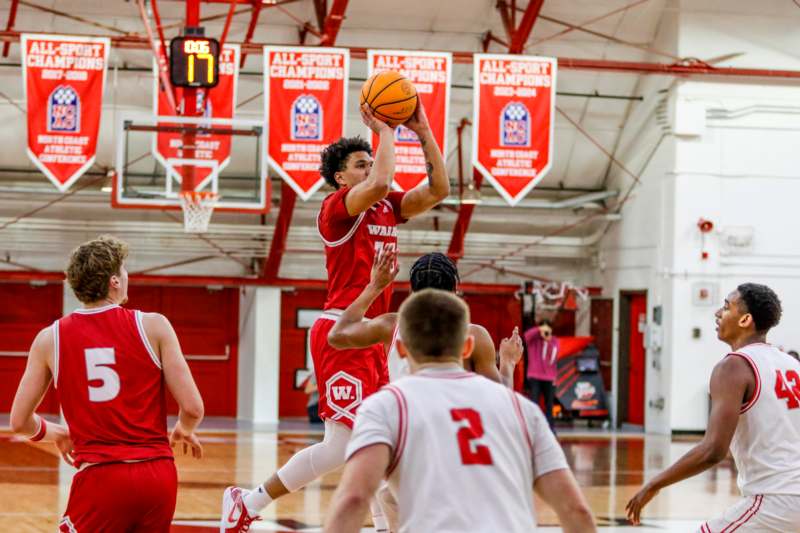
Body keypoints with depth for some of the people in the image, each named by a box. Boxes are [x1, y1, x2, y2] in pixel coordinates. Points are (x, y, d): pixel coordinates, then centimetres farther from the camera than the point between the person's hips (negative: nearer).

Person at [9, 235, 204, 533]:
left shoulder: (50, 339, 4)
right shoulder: (153, 326, 0)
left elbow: (19, 422, 8)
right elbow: (193, 408, -3)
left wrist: (57, 434, 29)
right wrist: (184, 431, 20)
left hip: (100, 478, -1)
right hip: (159, 476, 1)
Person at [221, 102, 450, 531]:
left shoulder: (388, 208, 15)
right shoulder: (337, 207, -8)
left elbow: (438, 189, 8)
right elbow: (379, 184, -27)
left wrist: (423, 132, 3)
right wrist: (385, 131, -14)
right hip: (342, 334, -9)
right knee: (341, 444, -13)